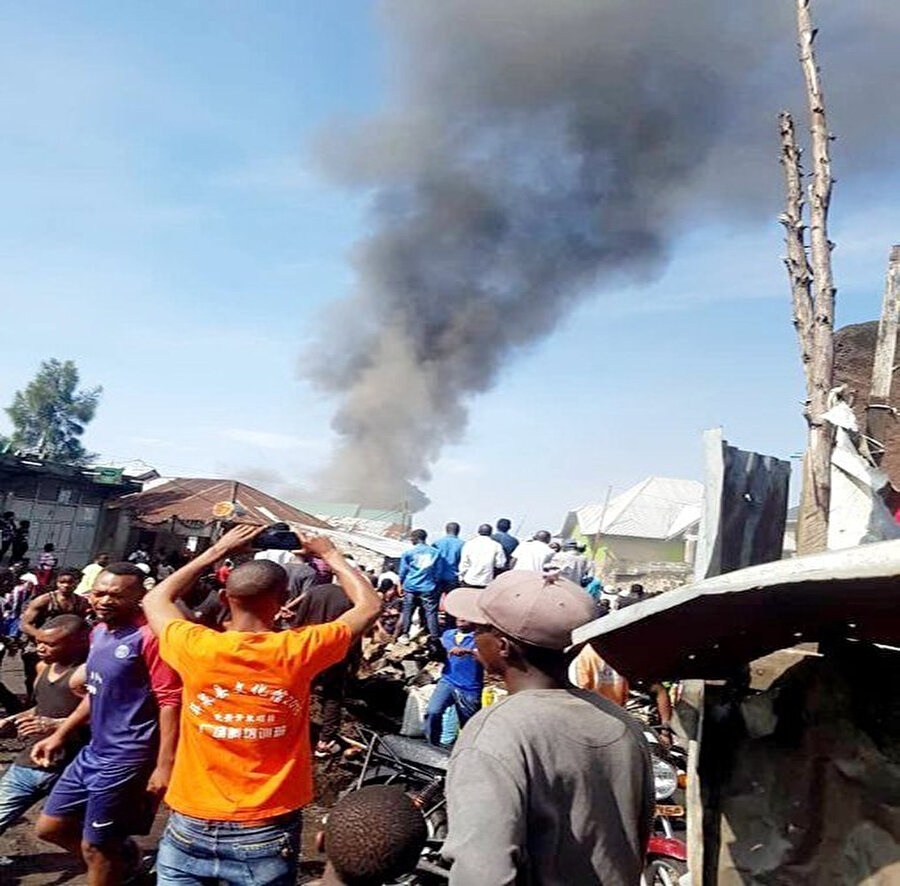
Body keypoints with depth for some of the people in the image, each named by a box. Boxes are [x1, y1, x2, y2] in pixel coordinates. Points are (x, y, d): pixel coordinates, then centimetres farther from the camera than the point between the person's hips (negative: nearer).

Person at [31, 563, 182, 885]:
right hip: (93, 752, 9)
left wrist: (165, 764, -26)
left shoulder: (149, 636, -21)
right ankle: (123, 854, 36)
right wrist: (59, 736, 19)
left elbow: (171, 701, -24)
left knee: (95, 847, 6)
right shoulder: (99, 632, 8)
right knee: (50, 827, 20)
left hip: (127, 758, -9)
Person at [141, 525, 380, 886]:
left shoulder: (196, 648, -14)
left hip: (190, 827, 1)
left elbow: (155, 600, 9)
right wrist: (329, 554, 11)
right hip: (266, 834, 0)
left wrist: (217, 551, 11)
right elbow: (369, 605, 1)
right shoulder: (296, 651, -16)